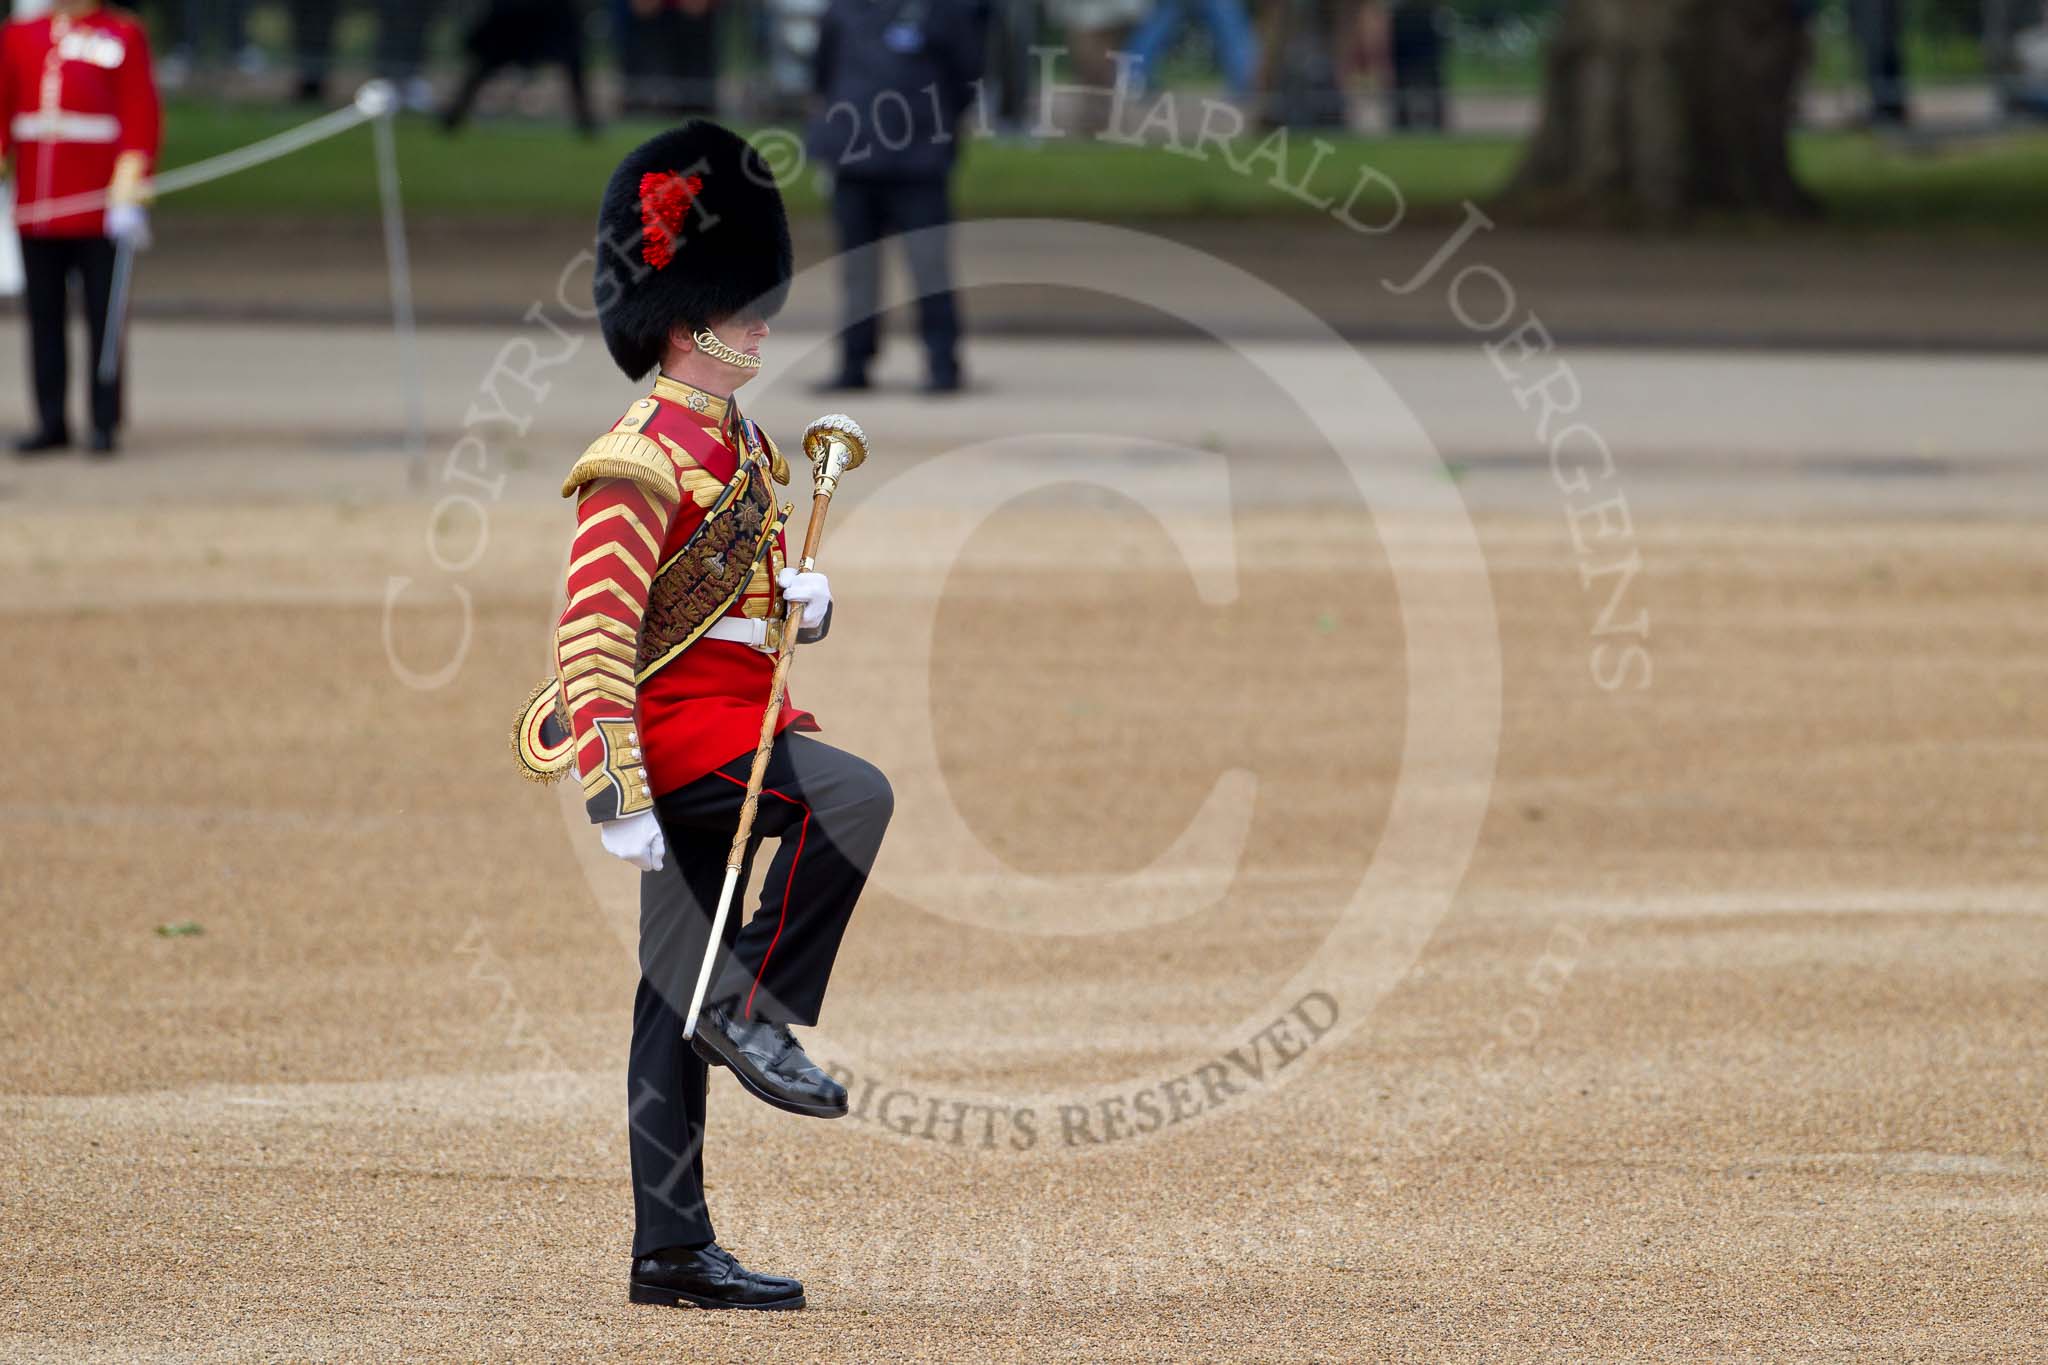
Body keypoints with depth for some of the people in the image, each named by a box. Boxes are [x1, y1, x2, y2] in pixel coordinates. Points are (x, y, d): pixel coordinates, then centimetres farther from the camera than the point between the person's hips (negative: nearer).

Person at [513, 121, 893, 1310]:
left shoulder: (742, 445, 15)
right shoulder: (645, 456, -14)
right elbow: (594, 632, -19)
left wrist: (798, 601, 3)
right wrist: (621, 798, -24)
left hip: (735, 717, 9)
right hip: (675, 722, -9)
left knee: (679, 1002, 8)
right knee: (852, 797, -28)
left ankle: (674, 1252, 9)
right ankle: (756, 1012, -15)